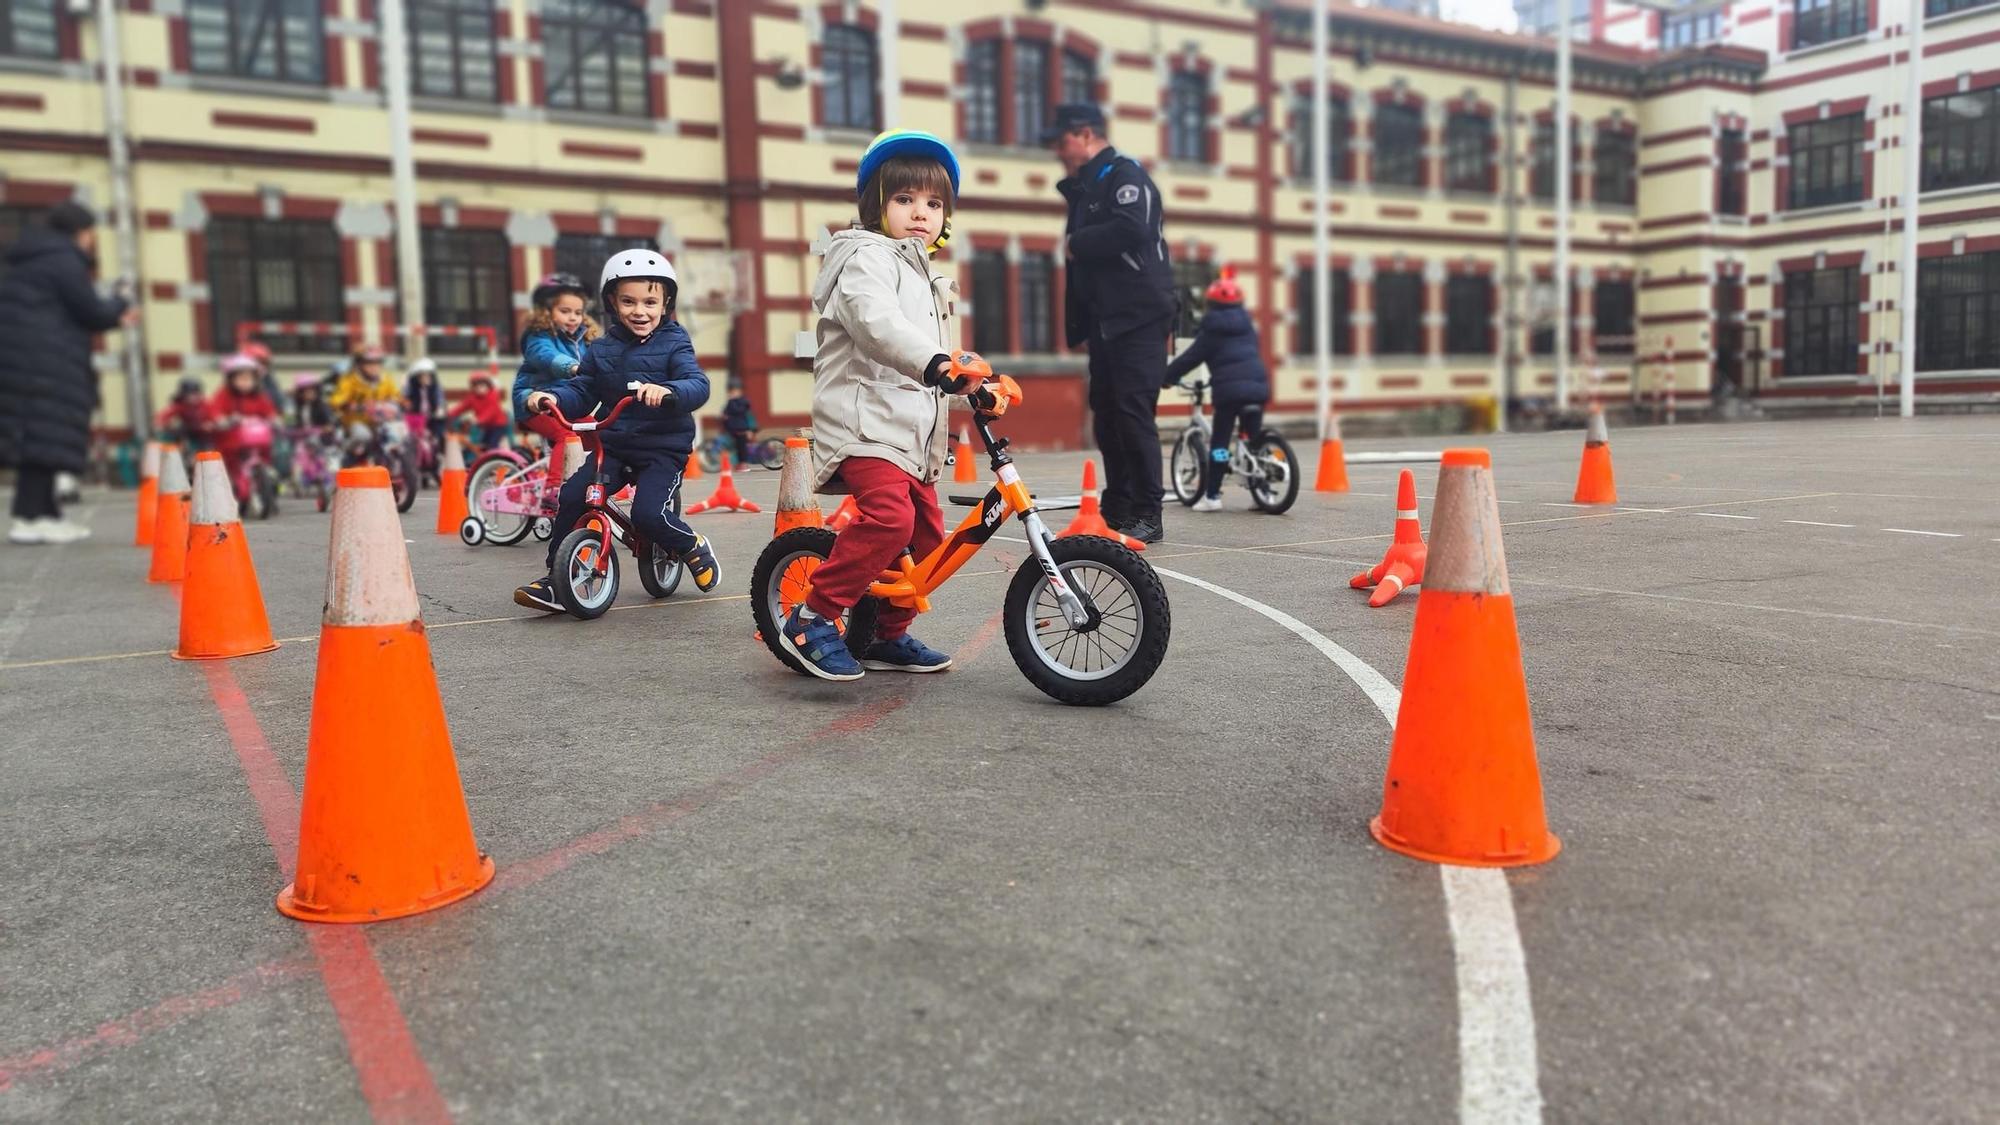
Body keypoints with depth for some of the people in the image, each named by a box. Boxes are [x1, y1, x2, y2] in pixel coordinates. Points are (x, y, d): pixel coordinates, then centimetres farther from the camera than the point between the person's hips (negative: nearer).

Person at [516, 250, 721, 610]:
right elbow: (582, 392, 10)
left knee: (648, 514, -23)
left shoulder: (674, 344, -4)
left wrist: (667, 391, -41)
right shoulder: (602, 349, 9)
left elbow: (698, 385, -19)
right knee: (572, 496, -15)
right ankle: (557, 580, -2)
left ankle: (694, 549, 9)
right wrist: (552, 396, -12)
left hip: (663, 448, -4)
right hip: (613, 444, 4)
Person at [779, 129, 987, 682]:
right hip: (864, 420, -10)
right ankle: (812, 618, -19)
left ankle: (889, 636, 24)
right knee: (889, 516, -29)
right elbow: (875, 321, -27)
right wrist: (936, 363, -41)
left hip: (911, 429, 10)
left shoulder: (924, 276, 26)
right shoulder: (869, 257, -6)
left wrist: (973, 385, 26)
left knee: (926, 535, 10)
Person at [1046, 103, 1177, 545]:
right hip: (1104, 323, 9)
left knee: (1134, 415, -12)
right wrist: (1077, 326, 16)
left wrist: (1076, 243, -10)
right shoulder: (1084, 190, 22)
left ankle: (1147, 517, -9)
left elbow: (1130, 229, -25)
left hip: (1138, 321, -9)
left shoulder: (1124, 175, -6)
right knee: (1106, 417, 8)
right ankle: (1117, 511, 15)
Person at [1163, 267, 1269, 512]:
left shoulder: (1212, 331, 1)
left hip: (1229, 389, -5)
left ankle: (1212, 495, -5)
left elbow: (1190, 357, 1)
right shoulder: (1247, 326, 19)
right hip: (1258, 385, 5)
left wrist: (1167, 375, 11)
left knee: (1219, 441, -2)